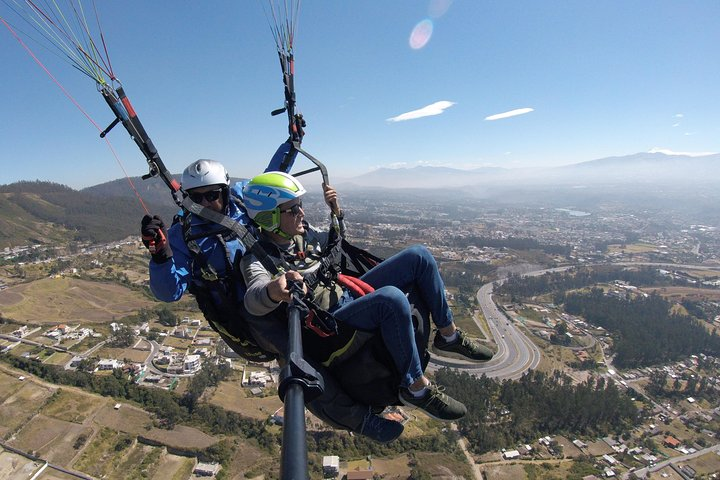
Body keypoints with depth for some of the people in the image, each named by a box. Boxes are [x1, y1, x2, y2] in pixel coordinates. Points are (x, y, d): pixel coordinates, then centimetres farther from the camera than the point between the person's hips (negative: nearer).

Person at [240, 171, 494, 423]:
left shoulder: (301, 232, 5)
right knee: (392, 298, -39)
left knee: (419, 255, -1)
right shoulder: (257, 258, -16)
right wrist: (274, 290, -60)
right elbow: (253, 301, -37)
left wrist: (336, 211, 5)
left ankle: (448, 334, 8)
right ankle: (416, 387, -18)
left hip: (349, 294, 8)